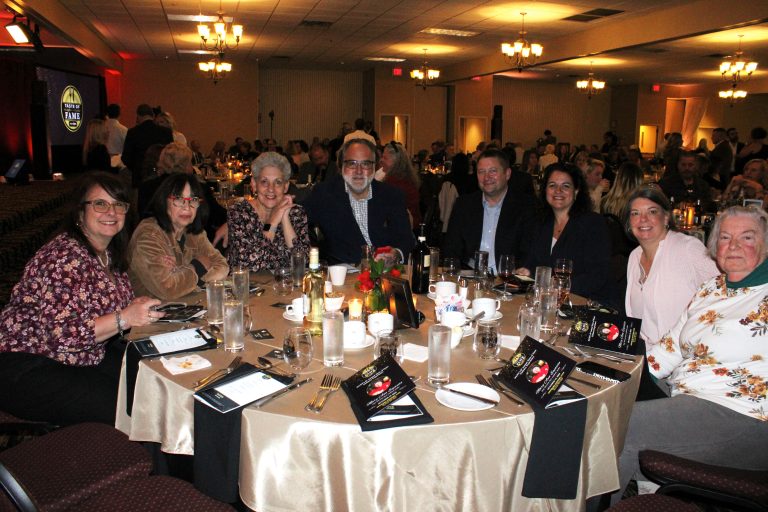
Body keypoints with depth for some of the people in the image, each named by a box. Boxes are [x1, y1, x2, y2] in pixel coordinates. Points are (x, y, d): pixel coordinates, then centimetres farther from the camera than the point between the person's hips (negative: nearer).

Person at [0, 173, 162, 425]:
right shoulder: (65, 256, -23)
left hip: (86, 355, 9)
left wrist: (140, 310, -2)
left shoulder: (110, 253, 5)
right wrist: (124, 318, -34)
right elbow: (63, 334, -29)